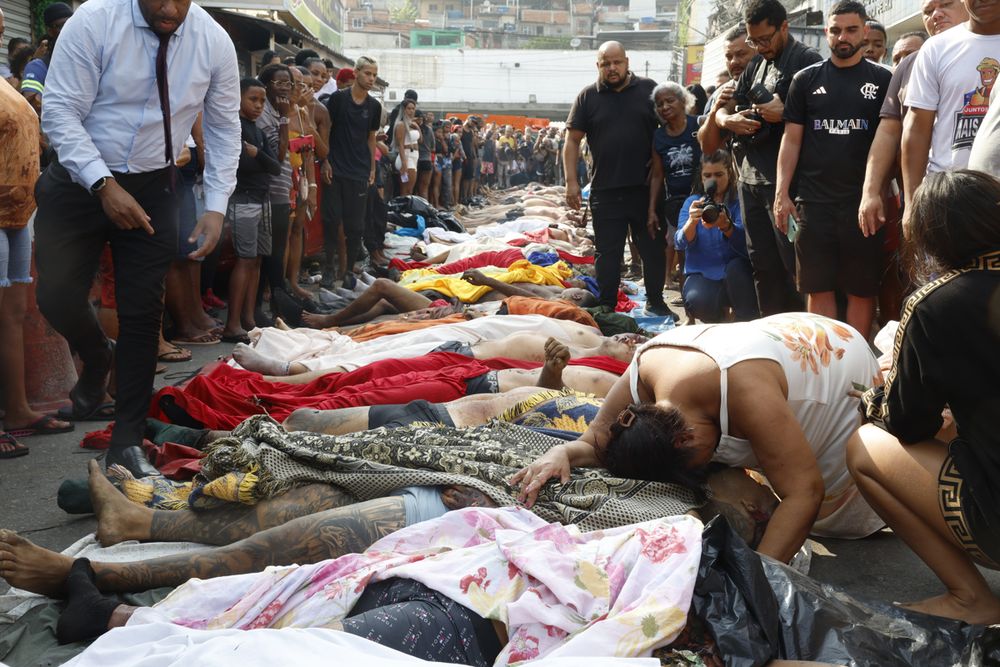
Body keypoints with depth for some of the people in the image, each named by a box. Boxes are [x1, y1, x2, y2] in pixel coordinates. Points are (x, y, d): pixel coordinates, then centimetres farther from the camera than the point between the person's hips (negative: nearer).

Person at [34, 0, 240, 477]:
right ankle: (98, 358, 32)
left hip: (151, 188, 2)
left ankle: (127, 440, 14)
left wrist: (216, 206, -8)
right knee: (57, 296, -5)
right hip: (81, 178, -1)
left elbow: (224, 128, 1)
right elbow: (60, 112, -17)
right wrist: (104, 185, -26)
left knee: (143, 312, 0)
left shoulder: (213, 42, -8)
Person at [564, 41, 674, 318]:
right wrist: (571, 182, -5)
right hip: (606, 191, -1)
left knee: (654, 249, 11)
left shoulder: (649, 90, 4)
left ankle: (655, 301, 27)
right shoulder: (588, 97, 3)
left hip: (646, 188, 1)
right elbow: (572, 141, 4)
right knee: (608, 254, 5)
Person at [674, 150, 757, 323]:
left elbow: (744, 241, -20)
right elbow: (681, 243, -11)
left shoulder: (738, 203, -2)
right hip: (702, 274, 0)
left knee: (737, 267, -34)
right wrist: (692, 221, -33)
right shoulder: (692, 203, 3)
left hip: (735, 274, 0)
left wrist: (725, 225, -42)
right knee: (698, 301, -31)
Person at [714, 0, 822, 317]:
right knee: (762, 263, 12)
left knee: (794, 263, -5)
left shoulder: (807, 60, -4)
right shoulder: (755, 65, 17)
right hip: (750, 177, 7)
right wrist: (729, 120, -2)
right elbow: (722, 111, 20)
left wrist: (785, 114, -20)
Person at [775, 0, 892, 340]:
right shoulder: (807, 79, 7)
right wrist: (782, 193, -3)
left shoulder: (883, 80, 5)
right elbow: (792, 139, 6)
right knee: (819, 286, 4)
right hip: (814, 201, 1)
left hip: (864, 201, -1)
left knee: (862, 287, 4)